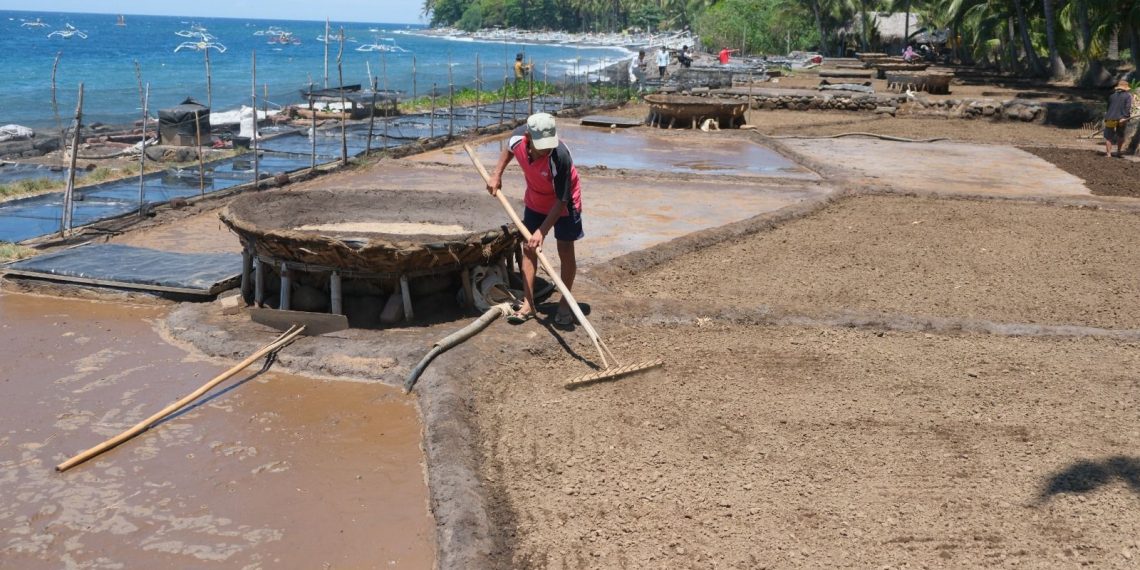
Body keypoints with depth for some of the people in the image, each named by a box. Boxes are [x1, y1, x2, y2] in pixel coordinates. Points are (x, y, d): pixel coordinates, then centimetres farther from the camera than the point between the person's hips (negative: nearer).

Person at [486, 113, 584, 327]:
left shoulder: (559, 157, -40)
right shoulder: (518, 138, -26)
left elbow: (561, 201, -31)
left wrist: (542, 231, -32)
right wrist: (496, 175, 0)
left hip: (564, 203, -5)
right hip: (535, 200, 5)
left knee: (565, 250, -1)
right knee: (528, 248, 4)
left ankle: (565, 304, 17)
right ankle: (528, 304, 11)